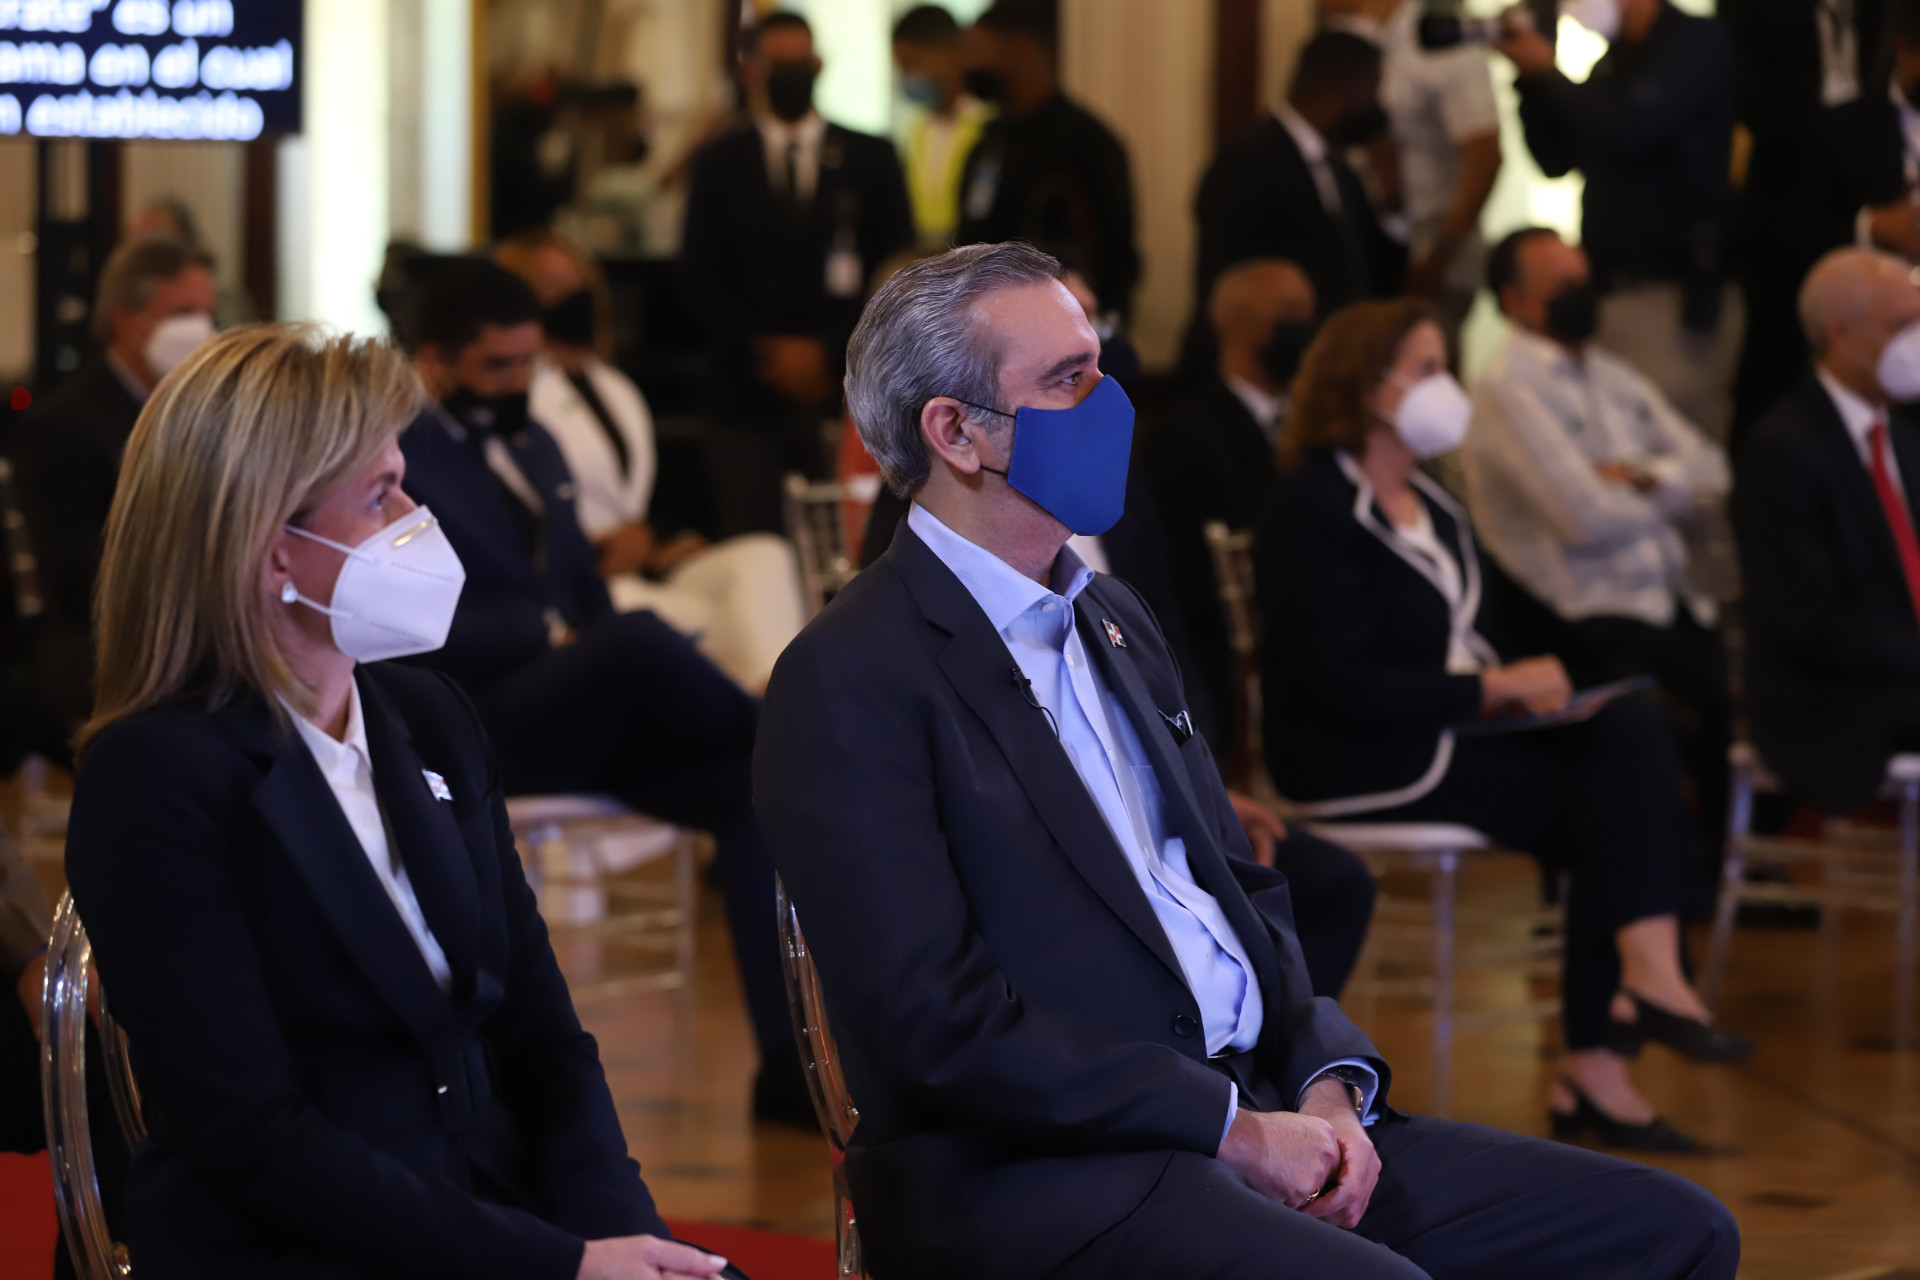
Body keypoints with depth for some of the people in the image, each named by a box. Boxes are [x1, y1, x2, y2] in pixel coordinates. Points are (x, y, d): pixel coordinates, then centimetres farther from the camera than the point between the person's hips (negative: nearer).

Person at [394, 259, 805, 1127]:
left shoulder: (532, 447, 23)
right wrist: (548, 635, -22)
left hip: (582, 713, 8)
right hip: (474, 724, -8)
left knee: (752, 789, -19)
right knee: (643, 638, -36)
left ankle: (788, 1059, -22)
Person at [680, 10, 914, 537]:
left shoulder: (871, 158, 9)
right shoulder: (717, 164, 10)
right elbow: (700, 278, 5)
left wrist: (829, 353, -6)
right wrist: (766, 352, -8)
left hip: (845, 391, 0)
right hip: (748, 394, 0)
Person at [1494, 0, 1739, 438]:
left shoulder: (1697, 41, -5)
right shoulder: (1612, 61, 17)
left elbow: (1629, 128, -19)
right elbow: (1556, 159, 20)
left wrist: (1548, 71, -8)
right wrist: (1529, 78, 7)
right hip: (1613, 289, 7)